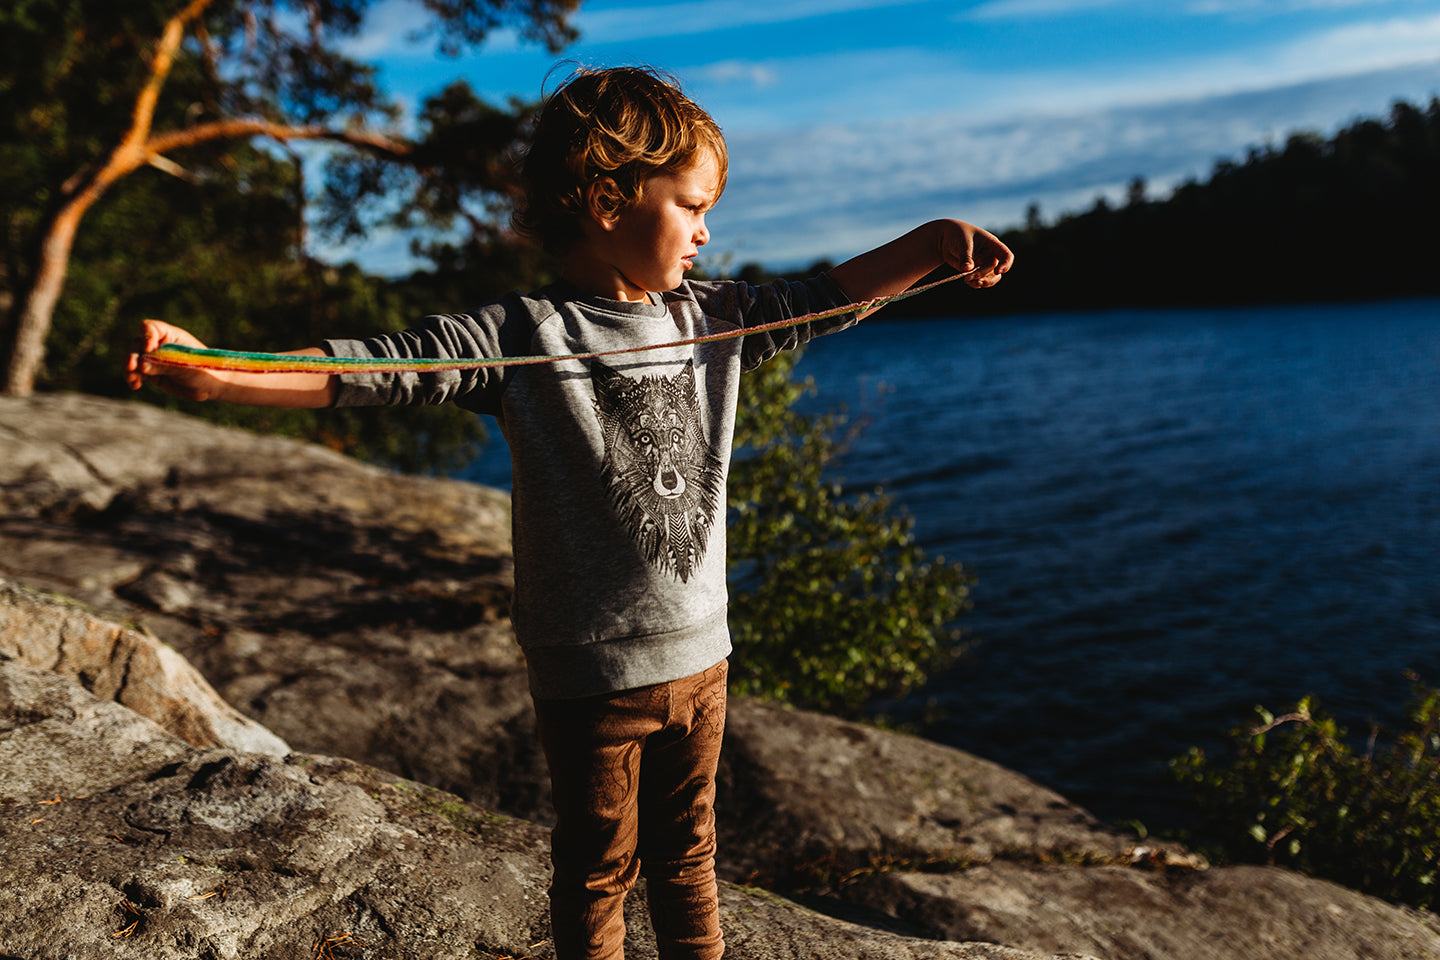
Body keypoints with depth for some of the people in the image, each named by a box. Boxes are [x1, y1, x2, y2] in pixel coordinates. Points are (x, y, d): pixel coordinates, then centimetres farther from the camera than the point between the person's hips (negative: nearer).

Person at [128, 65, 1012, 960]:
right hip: (591, 675, -5)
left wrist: (934, 240, 8)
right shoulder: (524, 335, -14)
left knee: (688, 855, 22)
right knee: (599, 870, 13)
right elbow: (379, 369, -21)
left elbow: (827, 296, 13)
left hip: (700, 656, 5)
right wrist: (213, 375, -31)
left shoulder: (717, 317, 4)